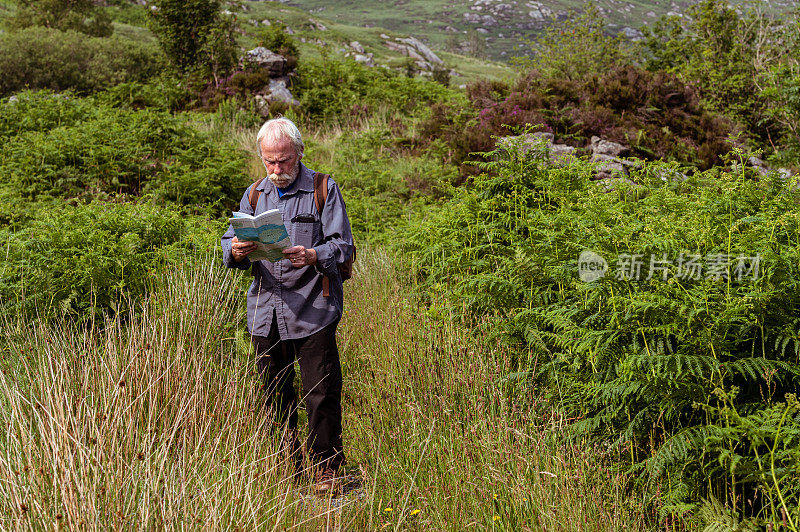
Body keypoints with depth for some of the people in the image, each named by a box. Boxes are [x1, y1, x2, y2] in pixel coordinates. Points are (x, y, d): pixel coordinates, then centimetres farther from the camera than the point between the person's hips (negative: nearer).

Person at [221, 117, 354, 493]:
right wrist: (235, 252, -15)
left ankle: (326, 467, 12)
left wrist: (313, 256, -29)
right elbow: (229, 242, 10)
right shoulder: (254, 195, 13)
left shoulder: (324, 190, 0)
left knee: (322, 394, -4)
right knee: (275, 396, 11)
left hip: (313, 311, -4)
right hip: (265, 311, 4)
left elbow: (342, 246, -7)